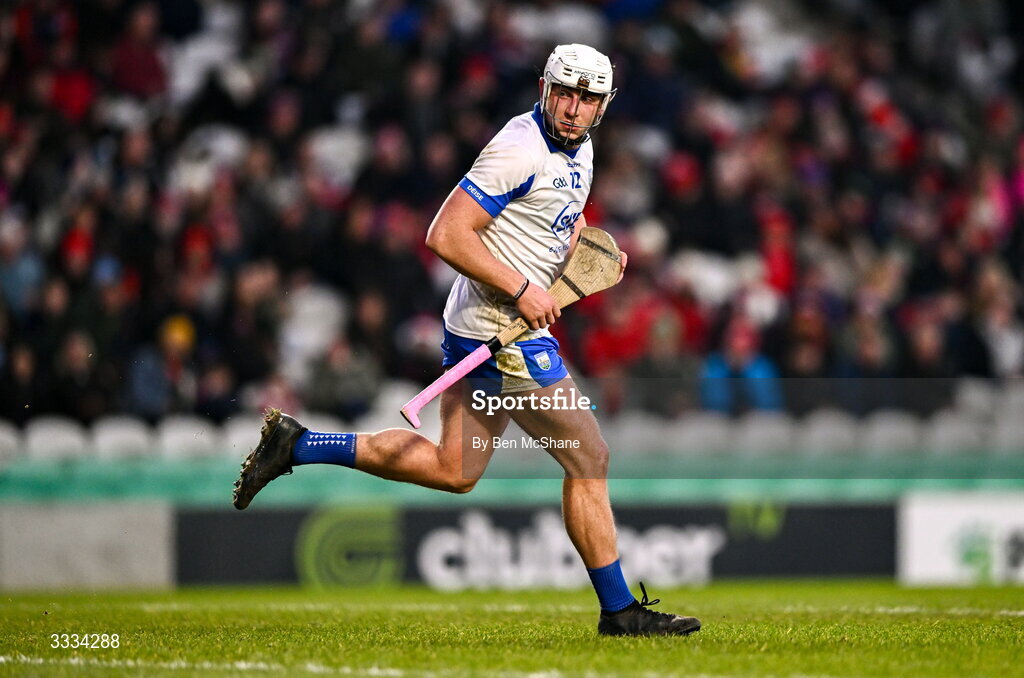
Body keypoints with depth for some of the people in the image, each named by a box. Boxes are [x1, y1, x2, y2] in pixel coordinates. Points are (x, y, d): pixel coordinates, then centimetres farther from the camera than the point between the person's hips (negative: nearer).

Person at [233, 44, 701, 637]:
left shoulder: (580, 151, 11)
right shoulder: (520, 149, -19)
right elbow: (447, 236, -22)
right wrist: (522, 291, -21)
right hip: (508, 336, -10)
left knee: (454, 470, 15)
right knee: (589, 460, -3)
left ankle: (297, 444, 17)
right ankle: (619, 610, 6)